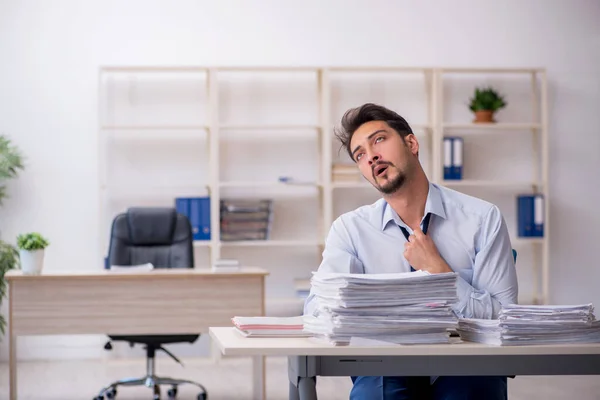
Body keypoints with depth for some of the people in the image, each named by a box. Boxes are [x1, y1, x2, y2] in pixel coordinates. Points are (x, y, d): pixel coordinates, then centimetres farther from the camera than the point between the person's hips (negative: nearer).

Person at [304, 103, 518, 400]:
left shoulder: (483, 219, 1)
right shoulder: (351, 228, 5)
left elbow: (505, 319, -3)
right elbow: (317, 309, -9)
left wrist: (437, 269, -10)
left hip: (466, 370, 1)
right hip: (387, 372, 0)